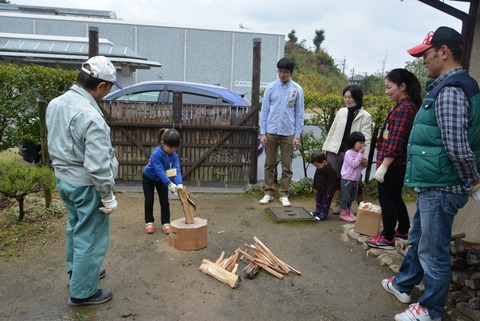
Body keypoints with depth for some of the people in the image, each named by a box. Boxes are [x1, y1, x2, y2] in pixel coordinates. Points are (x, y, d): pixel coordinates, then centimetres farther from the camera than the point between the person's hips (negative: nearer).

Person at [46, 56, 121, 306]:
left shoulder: (55, 104, 0)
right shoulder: (90, 116, -28)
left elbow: (54, 143, 12)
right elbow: (97, 166, -27)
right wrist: (108, 196, -16)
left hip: (63, 178, 9)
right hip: (86, 185, -9)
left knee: (75, 227, 26)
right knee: (90, 237, 6)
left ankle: (77, 271, 46)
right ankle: (82, 292, 21)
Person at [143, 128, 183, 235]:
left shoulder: (174, 155, -21)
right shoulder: (156, 154, -38)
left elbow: (176, 170, -29)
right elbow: (160, 171, -42)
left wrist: (179, 184, -45)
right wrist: (169, 184, -48)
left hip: (161, 179, 4)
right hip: (149, 178, -4)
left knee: (164, 201, 0)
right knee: (149, 201, 0)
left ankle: (166, 223, 6)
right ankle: (149, 223, 15)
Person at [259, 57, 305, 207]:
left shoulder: (297, 89, 1)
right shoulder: (271, 87, 2)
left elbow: (299, 114, 3)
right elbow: (264, 111, 3)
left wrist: (297, 135, -3)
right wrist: (262, 133, -3)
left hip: (288, 134, 0)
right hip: (271, 132, 1)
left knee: (287, 166, 5)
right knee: (270, 164, 7)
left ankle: (283, 194, 15)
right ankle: (269, 193, 18)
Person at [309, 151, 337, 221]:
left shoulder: (331, 170, -26)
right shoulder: (318, 169, -1)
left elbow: (331, 182, -23)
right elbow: (315, 179, 12)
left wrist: (329, 192, -21)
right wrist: (315, 187, 13)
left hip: (326, 192, -8)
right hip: (319, 190, 8)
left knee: (325, 203, 5)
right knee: (318, 202, 21)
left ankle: (323, 214, 15)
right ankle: (318, 211, 37)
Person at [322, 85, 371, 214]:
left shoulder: (365, 116, -1)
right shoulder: (341, 112, 10)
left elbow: (366, 138, -6)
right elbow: (332, 130, 13)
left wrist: (364, 156, -13)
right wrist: (325, 146, 10)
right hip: (334, 150, 3)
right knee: (336, 178, 7)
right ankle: (337, 203, 21)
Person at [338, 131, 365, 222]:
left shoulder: (358, 153, 12)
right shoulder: (349, 153, -13)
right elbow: (354, 164, -22)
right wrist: (360, 154, -19)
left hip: (355, 180, 8)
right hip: (347, 180, -8)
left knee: (351, 198, 15)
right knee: (346, 198, -2)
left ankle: (349, 212, 26)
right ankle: (343, 214, 7)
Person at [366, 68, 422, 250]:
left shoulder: (405, 108, -18)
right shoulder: (402, 106, 14)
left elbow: (396, 142, -23)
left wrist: (383, 166, -22)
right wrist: (383, 163, 18)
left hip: (394, 164, -10)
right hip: (397, 164, 10)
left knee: (386, 199, 1)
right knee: (395, 198, 21)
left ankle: (387, 238, 13)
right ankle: (403, 230, 37)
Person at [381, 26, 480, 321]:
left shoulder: (450, 90, -19)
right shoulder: (448, 86, 14)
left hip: (441, 189, -11)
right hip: (433, 186, 11)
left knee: (433, 250, 5)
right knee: (418, 239, 24)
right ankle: (404, 285, 43)